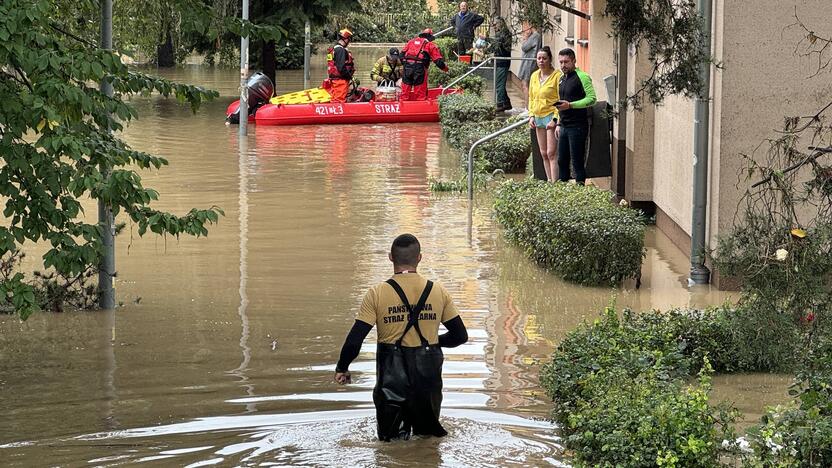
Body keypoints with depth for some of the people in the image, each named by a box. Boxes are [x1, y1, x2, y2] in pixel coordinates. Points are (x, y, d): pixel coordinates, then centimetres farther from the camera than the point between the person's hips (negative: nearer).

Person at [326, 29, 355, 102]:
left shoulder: (333, 49, 18)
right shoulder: (341, 50, -14)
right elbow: (341, 67, -21)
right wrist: (350, 76, -11)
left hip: (333, 79, 10)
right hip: (341, 80, -10)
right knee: (339, 99, -12)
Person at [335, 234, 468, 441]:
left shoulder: (377, 294, -8)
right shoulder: (438, 292, -1)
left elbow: (354, 340, -10)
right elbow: (460, 336, 6)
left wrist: (342, 369, 6)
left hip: (392, 375, -2)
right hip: (428, 375, 2)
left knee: (388, 435, 13)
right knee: (428, 432, 20)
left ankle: (400, 428, -13)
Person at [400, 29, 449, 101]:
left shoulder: (411, 41, 21)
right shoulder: (430, 45, 10)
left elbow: (402, 54, 14)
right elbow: (438, 60, 6)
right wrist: (445, 68, 22)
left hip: (407, 67, 3)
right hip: (420, 68, -3)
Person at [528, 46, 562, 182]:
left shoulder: (557, 75, -10)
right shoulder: (534, 76, 12)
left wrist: (555, 120, -17)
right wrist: (531, 116, 8)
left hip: (551, 116, -7)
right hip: (538, 118, 7)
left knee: (551, 153, -12)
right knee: (544, 154, 10)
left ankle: (554, 183, -13)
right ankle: (549, 181, 16)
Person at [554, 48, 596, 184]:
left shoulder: (582, 77, -9)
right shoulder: (562, 79, 18)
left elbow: (591, 98, -17)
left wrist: (570, 105, -23)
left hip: (577, 126, -8)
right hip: (564, 126, 8)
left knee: (577, 161, -6)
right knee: (562, 161, 10)